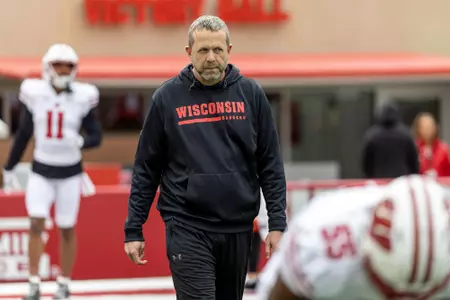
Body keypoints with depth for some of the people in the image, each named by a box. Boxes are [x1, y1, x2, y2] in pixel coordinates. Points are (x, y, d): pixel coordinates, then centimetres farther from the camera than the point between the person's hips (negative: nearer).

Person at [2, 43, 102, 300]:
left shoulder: (82, 97, -8)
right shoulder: (35, 94, -4)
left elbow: (96, 136, -4)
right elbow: (23, 135, 7)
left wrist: (79, 141, -26)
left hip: (70, 172, -1)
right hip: (41, 170, 1)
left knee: (67, 229, 6)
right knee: (36, 224, -9)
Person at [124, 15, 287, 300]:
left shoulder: (250, 94, 3)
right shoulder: (167, 97, 0)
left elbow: (271, 165, 5)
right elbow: (146, 169, 4)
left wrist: (277, 224, -1)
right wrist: (133, 230, 1)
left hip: (238, 228, 3)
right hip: (187, 227, -2)